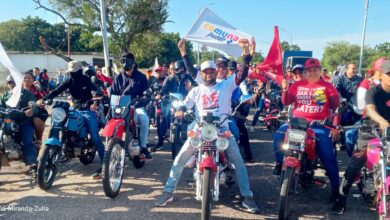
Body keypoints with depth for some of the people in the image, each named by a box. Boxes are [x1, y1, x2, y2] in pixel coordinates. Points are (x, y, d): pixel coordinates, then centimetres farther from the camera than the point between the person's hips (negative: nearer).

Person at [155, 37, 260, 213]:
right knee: (180, 159, -5)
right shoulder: (196, 90, 13)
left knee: (238, 161, -8)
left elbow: (243, 74, -6)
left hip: (222, 129, -1)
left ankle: (247, 197, 4)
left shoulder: (226, 85, 6)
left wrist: (246, 52, -16)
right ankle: (168, 192, 7)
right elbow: (184, 106, 10)